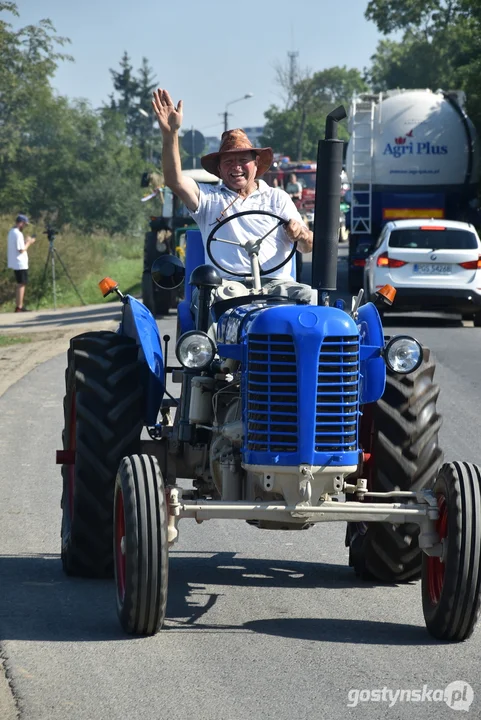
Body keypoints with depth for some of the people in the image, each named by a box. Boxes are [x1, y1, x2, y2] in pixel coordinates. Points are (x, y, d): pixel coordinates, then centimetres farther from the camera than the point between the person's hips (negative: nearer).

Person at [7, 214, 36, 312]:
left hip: (15, 263, 10)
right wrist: (29, 243, -6)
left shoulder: (11, 232, 13)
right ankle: (19, 307, -8)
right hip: (20, 263, -10)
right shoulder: (18, 234, -17)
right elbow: (21, 250, -20)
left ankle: (19, 306, 14)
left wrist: (26, 242, 12)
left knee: (20, 284, 14)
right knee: (22, 284, -7)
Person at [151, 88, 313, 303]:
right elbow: (174, 181, 0)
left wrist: (300, 234, -12)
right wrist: (170, 134, -12)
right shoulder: (209, 197, 20)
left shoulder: (277, 197, 22)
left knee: (311, 298, -30)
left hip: (274, 283, 1)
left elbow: (308, 247, 14)